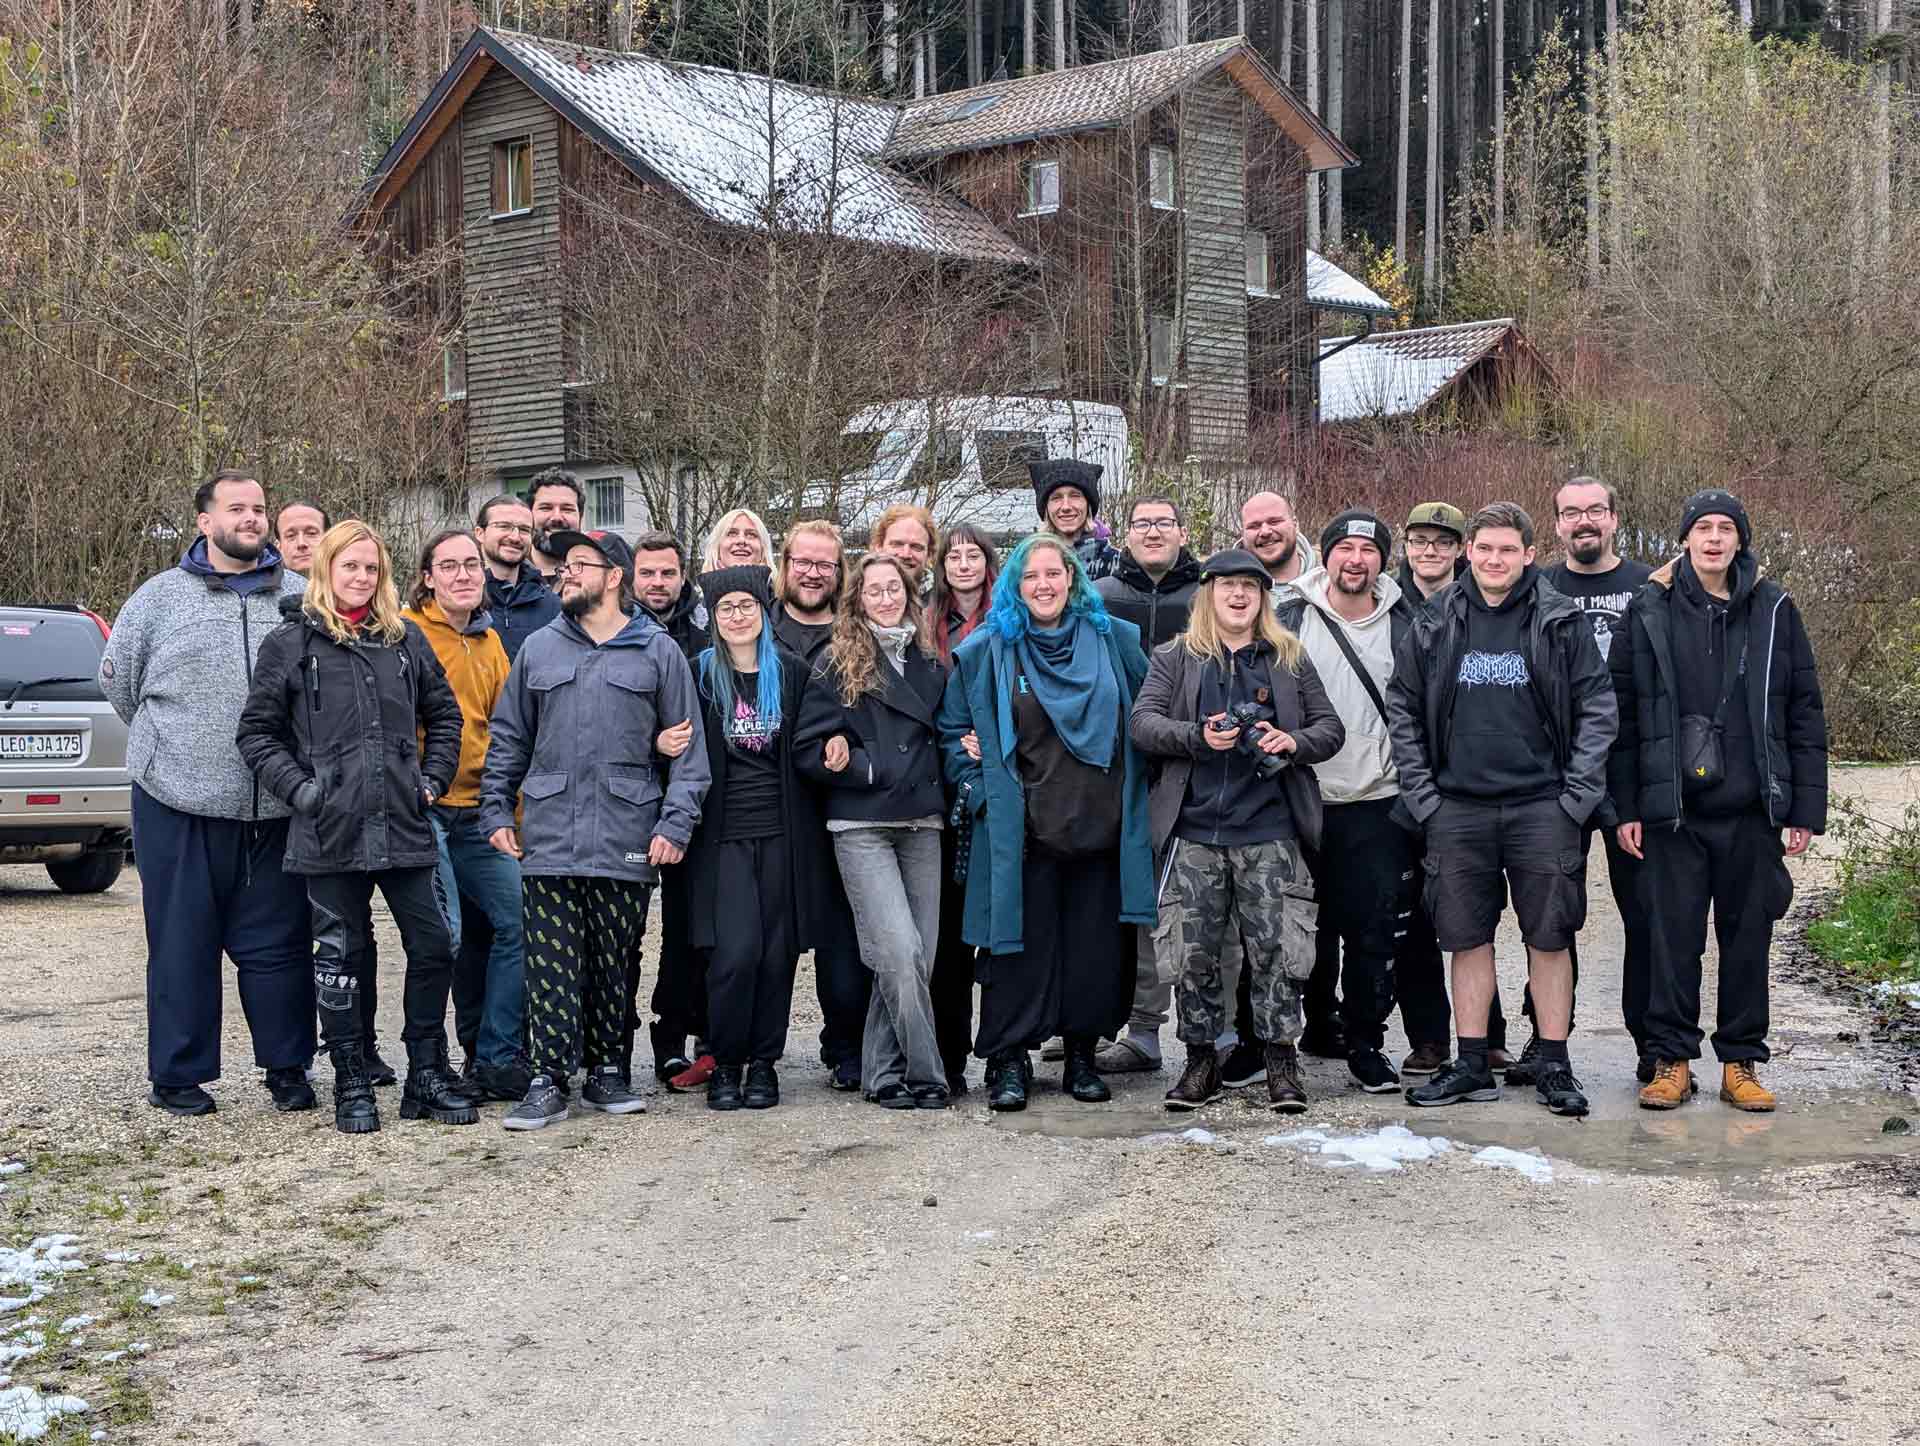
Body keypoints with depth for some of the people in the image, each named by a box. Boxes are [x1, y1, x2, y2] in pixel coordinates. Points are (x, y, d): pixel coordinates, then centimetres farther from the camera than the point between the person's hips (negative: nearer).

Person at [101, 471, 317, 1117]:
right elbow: (117, 678, 13)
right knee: (181, 944, 5)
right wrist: (171, 746, 13)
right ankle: (178, 1075, 15)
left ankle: (287, 1069, 18)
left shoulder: (303, 599, 7)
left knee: (277, 943, 7)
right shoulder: (160, 597, 4)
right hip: (180, 804, -1)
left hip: (278, 810, 1)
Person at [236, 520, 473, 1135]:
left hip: (402, 825, 3)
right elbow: (256, 733, 3)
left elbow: (443, 713, 20)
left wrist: (433, 778, 8)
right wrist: (299, 788, -7)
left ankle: (427, 1074, 16)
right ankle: (352, 1086, 16)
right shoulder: (290, 642, 2)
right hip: (330, 830, -3)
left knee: (433, 947, 2)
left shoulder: (405, 639, 11)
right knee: (340, 955, 5)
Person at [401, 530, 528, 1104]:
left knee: (517, 920, 0)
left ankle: (496, 1058, 9)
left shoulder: (489, 642, 15)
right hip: (422, 811, -6)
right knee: (444, 936, -9)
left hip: (478, 813, 6)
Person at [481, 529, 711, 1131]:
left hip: (627, 841, -1)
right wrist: (496, 811, 7)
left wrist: (675, 823, -6)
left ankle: (605, 1071, 20)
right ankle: (548, 1080, 4)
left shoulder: (658, 651, 4)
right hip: (549, 838, 1)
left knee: (613, 964, 7)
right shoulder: (539, 649, 11)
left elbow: (688, 747, 3)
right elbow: (508, 737, 16)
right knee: (551, 965, -1)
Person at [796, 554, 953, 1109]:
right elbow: (809, 748, -3)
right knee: (899, 951, -15)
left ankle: (883, 1073, 13)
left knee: (918, 954, 1)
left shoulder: (929, 663, 16)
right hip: (862, 826, -5)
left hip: (922, 823, 5)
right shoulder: (838, 663, 2)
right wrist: (866, 767, -13)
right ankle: (925, 1074, -4)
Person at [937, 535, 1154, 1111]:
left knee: (1097, 948, 6)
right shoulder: (987, 649, 2)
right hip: (1021, 831, -2)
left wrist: (1134, 797, 10)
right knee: (1022, 947, -1)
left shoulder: (1116, 640, 7)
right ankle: (1009, 1062, 9)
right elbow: (953, 729, 8)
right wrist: (978, 791, -2)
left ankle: (1082, 1054, 20)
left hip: (1102, 826, 2)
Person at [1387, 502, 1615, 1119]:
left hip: (1541, 807, -2)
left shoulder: (1562, 623, 1)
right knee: (1468, 937, 7)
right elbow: (1403, 711, 9)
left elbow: (1597, 709, 1)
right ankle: (1472, 1066, 15)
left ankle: (1554, 1067, 12)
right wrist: (1422, 794, 2)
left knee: (1550, 938, 3)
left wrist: (1576, 795, -6)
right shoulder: (1432, 625, 6)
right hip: (1457, 808, 2)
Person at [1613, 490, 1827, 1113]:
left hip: (1752, 809, 1)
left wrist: (1806, 808, 2)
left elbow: (1804, 712, 6)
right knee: (1673, 936, 3)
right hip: (1673, 808, -1)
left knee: (1748, 935, 7)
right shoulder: (1650, 610, 2)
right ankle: (1671, 1060, 13)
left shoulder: (1772, 610, 5)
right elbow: (1624, 712, 3)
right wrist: (1626, 805, -2)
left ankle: (1741, 1062, 18)